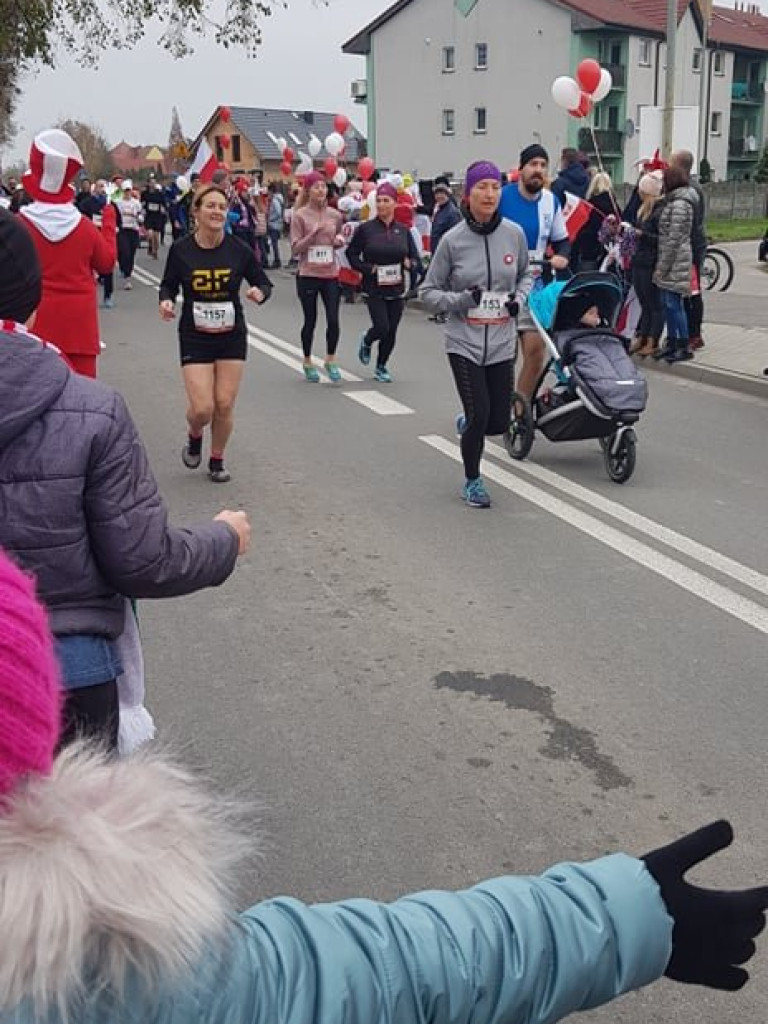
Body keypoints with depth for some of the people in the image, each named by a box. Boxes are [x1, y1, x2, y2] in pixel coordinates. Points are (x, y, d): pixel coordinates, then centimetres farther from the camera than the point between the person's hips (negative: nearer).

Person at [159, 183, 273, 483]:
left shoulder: (239, 250, -7)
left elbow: (265, 283, 4)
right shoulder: (181, 249, -8)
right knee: (202, 408, -9)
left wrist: (260, 293, -19)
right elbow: (168, 285, 6)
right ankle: (194, 437, 28)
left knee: (225, 405, 2)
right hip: (194, 337, -1)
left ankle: (217, 460, 26)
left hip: (232, 337, 1)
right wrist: (166, 301, -16)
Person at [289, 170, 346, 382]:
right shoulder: (300, 215, -5)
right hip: (308, 275, -2)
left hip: (331, 274, 3)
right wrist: (313, 233, -19)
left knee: (333, 320, -4)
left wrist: (340, 241, -3)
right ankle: (308, 362, 26)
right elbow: (295, 249, -8)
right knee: (310, 321, 8)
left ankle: (331, 360, 16)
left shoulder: (335, 215, 5)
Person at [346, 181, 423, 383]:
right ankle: (366, 341, 24)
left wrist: (410, 264, -13)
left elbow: (415, 258, 9)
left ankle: (381, 367, 27)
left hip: (396, 289, 3)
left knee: (391, 332, 5)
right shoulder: (366, 229, -5)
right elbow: (352, 254, 1)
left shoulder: (403, 230, 3)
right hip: (374, 289, -3)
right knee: (382, 327, -13)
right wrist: (368, 268, -12)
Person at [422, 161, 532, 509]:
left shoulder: (514, 234, 1)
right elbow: (429, 293, 0)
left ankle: (466, 425, 41)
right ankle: (472, 481, 17)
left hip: (502, 343, 3)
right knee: (479, 416, -8)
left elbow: (525, 274, 19)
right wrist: (461, 300, -16)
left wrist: (519, 297, -1)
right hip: (464, 342, -3)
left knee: (498, 423, 4)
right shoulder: (452, 239, -6)